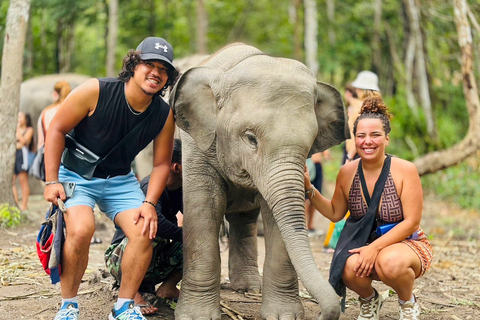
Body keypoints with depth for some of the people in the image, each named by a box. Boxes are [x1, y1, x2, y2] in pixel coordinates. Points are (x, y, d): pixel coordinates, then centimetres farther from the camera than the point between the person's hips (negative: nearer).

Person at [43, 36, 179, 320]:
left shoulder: (164, 115, -9)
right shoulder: (96, 91, -20)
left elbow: (162, 163, 1)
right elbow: (57, 129, -13)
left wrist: (149, 203, -12)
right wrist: (52, 181, -16)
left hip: (120, 180, 4)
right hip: (77, 174, -4)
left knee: (145, 231, -16)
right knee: (81, 230, -28)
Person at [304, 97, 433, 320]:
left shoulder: (405, 170, -13)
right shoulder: (347, 173, -2)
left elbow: (411, 223, -14)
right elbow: (335, 213, 10)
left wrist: (375, 247, -24)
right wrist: (308, 188, -5)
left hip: (407, 244, -3)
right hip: (365, 245, 3)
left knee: (390, 263, -38)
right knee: (350, 267, -31)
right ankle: (369, 300, 6)